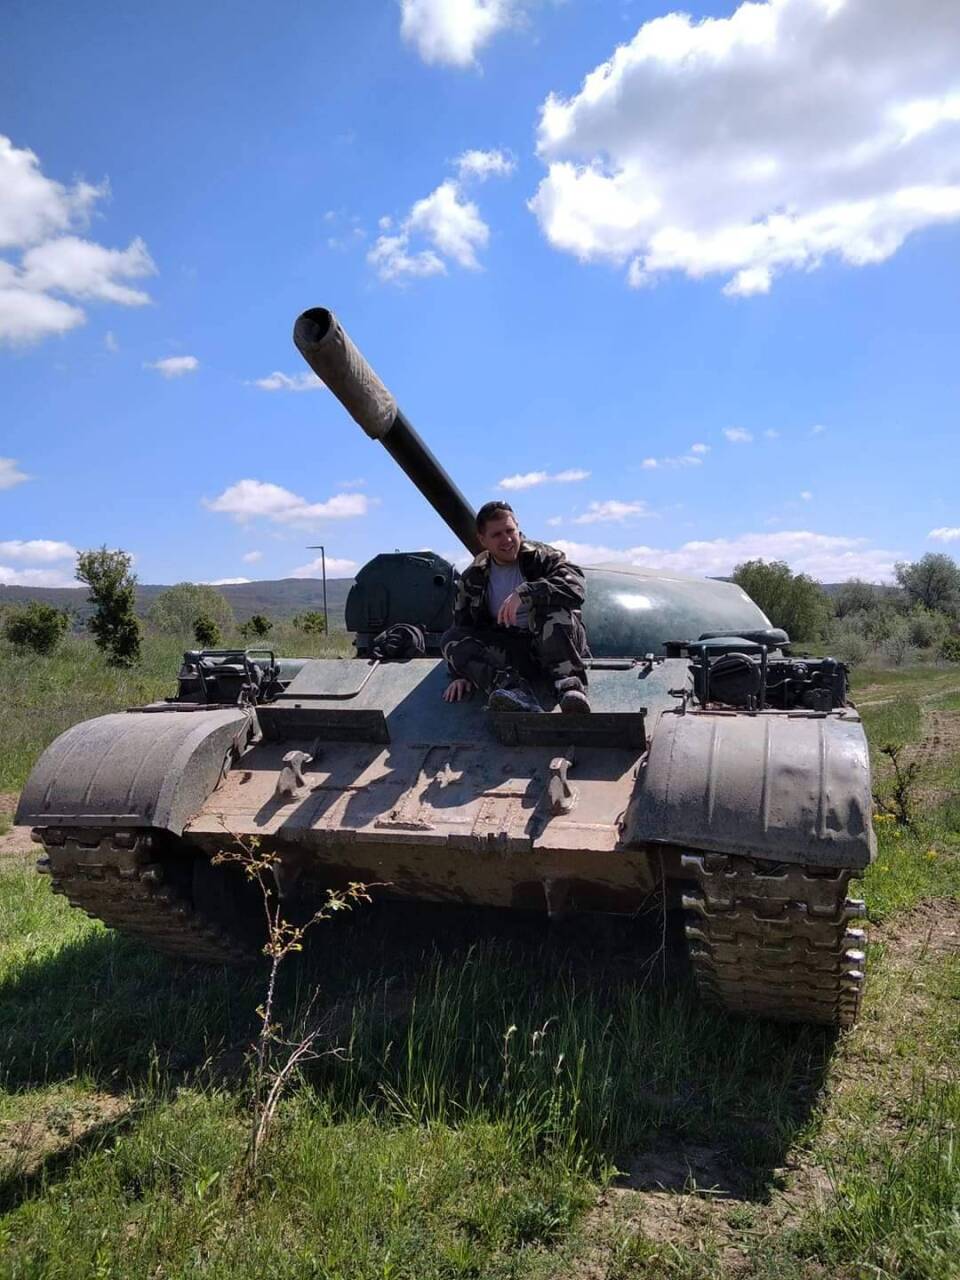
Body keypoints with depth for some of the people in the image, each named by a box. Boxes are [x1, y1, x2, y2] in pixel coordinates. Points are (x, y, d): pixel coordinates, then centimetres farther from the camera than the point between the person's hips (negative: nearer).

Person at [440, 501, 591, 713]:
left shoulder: (542, 557, -3)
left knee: (554, 603, -31)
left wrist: (525, 593, -34)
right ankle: (518, 694, -43)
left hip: (553, 643, -3)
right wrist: (460, 674, -7)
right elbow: (461, 627, 9)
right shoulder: (473, 578, 9)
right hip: (508, 652, 3)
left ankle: (570, 686, -41)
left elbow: (576, 587, -22)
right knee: (451, 638, -19)